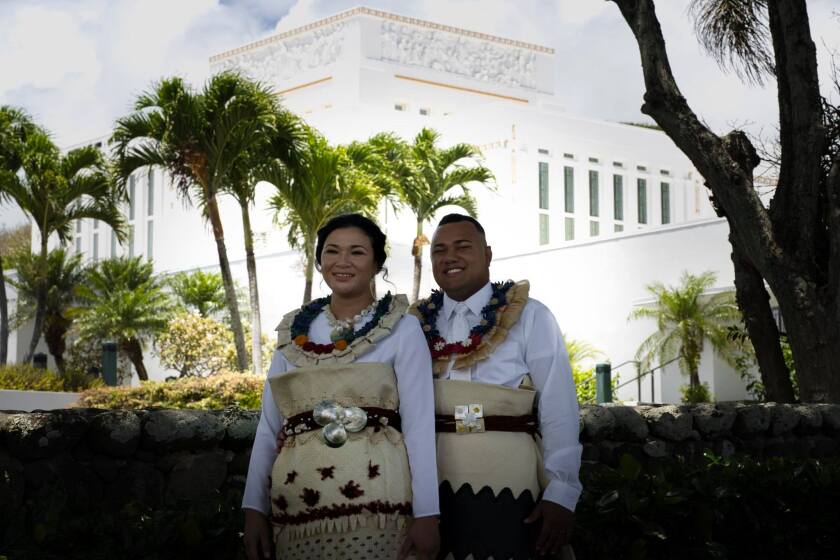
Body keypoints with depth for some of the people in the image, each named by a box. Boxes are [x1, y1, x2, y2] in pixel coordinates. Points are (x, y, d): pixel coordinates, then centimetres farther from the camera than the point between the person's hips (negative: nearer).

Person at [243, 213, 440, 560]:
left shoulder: (402, 329, 1)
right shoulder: (293, 333, 12)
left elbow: (419, 424, -5)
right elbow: (269, 426, 11)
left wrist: (426, 515, -11)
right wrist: (254, 509, 5)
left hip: (375, 500, -3)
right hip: (298, 502, 3)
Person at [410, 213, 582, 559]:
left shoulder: (529, 316, -2)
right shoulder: (417, 323, 8)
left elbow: (559, 411, -5)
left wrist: (562, 493, -10)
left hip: (509, 487, -3)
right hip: (433, 488, 3)